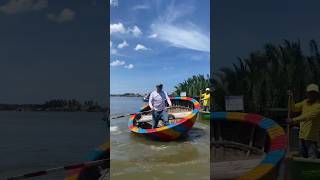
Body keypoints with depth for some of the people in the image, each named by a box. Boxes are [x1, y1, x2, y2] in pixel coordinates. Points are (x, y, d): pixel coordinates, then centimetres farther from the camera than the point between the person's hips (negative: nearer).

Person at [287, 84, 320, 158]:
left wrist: (294, 120, -31)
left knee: (312, 156, -6)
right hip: (302, 135, 7)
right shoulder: (305, 102, 9)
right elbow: (294, 108, 13)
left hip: (311, 136, -7)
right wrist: (291, 98, 0)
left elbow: (309, 116, -26)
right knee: (303, 155, 17)